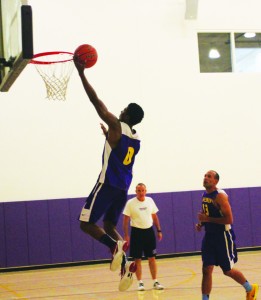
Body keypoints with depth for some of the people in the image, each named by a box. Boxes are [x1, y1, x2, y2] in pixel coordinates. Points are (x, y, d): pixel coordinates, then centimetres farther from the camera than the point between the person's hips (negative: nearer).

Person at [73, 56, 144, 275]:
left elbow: (96, 101, -10)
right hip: (123, 188, 7)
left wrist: (81, 72, -7)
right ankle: (125, 260, -1)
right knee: (109, 226, 17)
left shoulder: (117, 126, -8)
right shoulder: (136, 139, 12)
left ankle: (115, 246, -22)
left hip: (108, 184, -7)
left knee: (87, 223, -1)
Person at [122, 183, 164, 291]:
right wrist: (126, 235, -11)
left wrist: (159, 230, 9)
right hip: (137, 232, -3)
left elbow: (154, 216, 11)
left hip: (149, 231, 3)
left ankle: (155, 282, 12)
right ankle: (140, 283, 11)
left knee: (152, 258, 5)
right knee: (137, 259, 3)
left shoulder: (150, 200, 3)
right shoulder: (130, 203, -8)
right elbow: (125, 220, -6)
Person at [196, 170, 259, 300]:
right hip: (209, 236, 7)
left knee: (227, 270, 6)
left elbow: (229, 219, -24)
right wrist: (201, 223, 4)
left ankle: (250, 289, 31)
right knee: (206, 270, -2)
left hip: (223, 237, -7)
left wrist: (207, 219, -24)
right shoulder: (204, 195, 7)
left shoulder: (220, 195, -18)